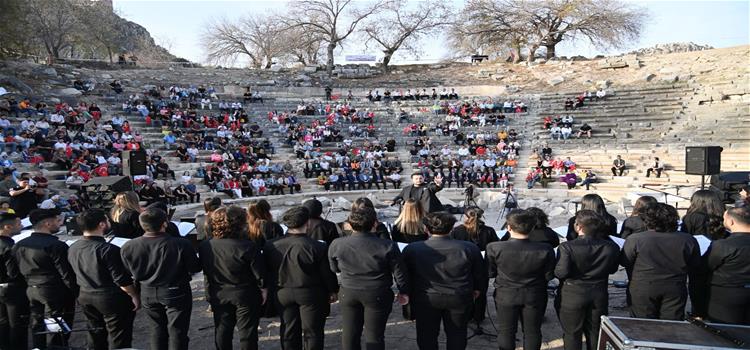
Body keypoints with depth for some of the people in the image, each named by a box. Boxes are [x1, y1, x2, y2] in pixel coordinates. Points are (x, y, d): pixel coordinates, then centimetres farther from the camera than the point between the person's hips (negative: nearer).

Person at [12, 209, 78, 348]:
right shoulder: (55, 245, -20)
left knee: (37, 326, 18)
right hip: (55, 292, -7)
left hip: (31, 291, 7)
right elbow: (66, 273, -18)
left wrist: (31, 283, 19)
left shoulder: (19, 245, 3)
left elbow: (19, 270, 10)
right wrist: (75, 291, -8)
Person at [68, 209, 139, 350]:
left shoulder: (72, 248, -1)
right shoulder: (108, 249, -23)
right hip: (111, 298, -7)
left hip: (85, 296, 7)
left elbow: (76, 274, 11)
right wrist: (134, 296, -9)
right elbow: (121, 279, -21)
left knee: (95, 334, 22)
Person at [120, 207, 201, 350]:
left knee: (157, 332, 22)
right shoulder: (181, 245, -28)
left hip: (148, 294, 4)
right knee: (177, 333, 12)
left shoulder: (128, 247, -17)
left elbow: (132, 272, -1)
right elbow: (195, 269, -15)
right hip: (175, 293, -3)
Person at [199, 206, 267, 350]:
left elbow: (205, 271, 3)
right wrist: (263, 289, 0)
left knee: (222, 331, 20)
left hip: (218, 295, 4)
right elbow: (259, 274, -16)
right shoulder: (248, 247, -24)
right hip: (245, 295, -4)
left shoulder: (205, 246, -10)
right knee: (247, 333, 11)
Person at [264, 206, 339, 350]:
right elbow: (327, 273, -12)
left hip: (282, 294, 4)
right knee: (312, 332, 12)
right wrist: (333, 291, 4)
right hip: (310, 295, -3)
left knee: (288, 332, 19)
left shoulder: (271, 246, -12)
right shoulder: (316, 247, -22)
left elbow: (268, 272, 2)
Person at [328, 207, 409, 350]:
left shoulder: (336, 245, -11)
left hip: (348, 294, 2)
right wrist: (404, 292, 8)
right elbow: (399, 272, -8)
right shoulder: (388, 246, -18)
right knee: (375, 335, 12)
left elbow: (334, 268, 5)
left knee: (350, 333, 18)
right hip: (377, 295, -2)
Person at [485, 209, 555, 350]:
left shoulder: (494, 248, -23)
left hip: (505, 296, -1)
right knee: (532, 331, 19)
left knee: (506, 331, 17)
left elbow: (490, 273, -10)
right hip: (534, 296, 1)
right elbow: (549, 276, -8)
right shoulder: (545, 250, -21)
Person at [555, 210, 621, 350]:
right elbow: (612, 269, 4)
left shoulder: (567, 247, -21)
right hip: (599, 297, 4)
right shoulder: (612, 247, -8)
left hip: (571, 297, -4)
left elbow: (561, 272, -23)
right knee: (595, 334, 19)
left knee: (571, 334, 12)